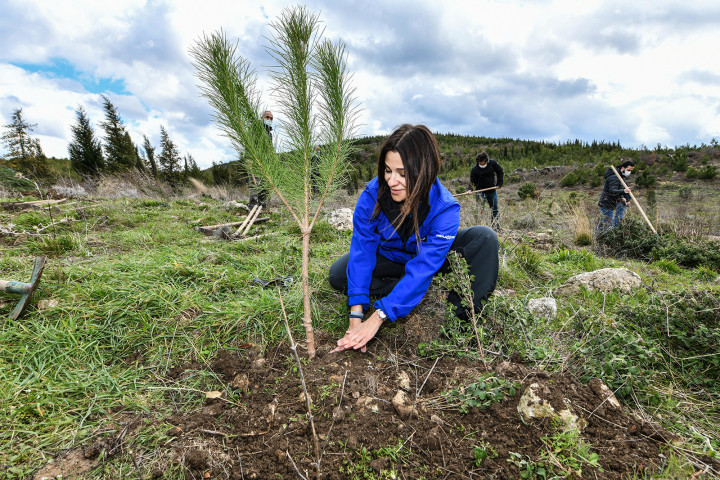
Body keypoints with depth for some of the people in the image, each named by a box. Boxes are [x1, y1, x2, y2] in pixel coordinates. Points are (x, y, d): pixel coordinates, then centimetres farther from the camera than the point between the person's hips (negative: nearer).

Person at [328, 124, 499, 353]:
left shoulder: (445, 208, -34)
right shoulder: (372, 195, -29)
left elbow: (423, 268, -38)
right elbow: (362, 251, -30)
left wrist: (377, 318, -44)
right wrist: (356, 315, -38)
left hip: (430, 259, -2)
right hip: (390, 259, 3)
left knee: (484, 237, -28)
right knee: (337, 274, -21)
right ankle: (429, 292, -16)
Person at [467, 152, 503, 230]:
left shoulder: (493, 163, -8)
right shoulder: (474, 169, -14)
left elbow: (500, 172, 7)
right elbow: (472, 181, -10)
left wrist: (499, 184, 1)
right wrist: (470, 189, -30)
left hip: (492, 190, 3)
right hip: (480, 191, -3)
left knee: (494, 209, 11)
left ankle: (495, 226, 25)